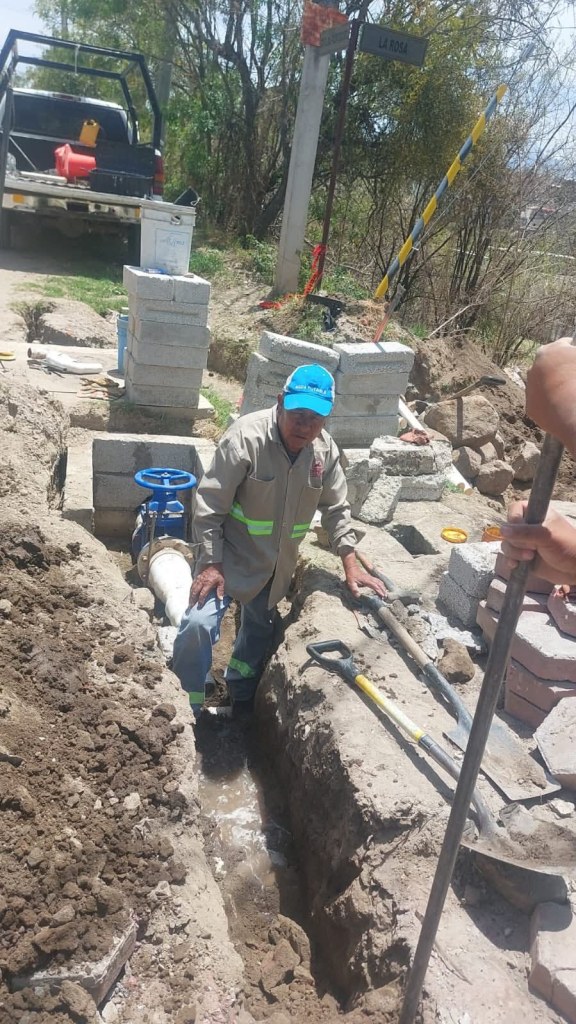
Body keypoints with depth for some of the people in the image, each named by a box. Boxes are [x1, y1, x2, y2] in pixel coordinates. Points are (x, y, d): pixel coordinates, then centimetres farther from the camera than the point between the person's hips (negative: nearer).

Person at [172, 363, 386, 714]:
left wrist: (351, 564, -2)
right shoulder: (246, 437, -25)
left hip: (278, 563, 6)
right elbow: (210, 503, -21)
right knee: (200, 623, -20)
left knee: (261, 629, 21)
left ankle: (240, 693, 49)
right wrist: (211, 563, -23)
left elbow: (336, 509, 3)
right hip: (231, 554, -5)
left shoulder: (326, 450, -9)